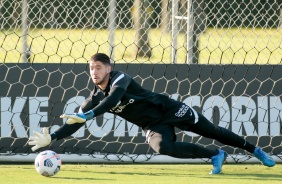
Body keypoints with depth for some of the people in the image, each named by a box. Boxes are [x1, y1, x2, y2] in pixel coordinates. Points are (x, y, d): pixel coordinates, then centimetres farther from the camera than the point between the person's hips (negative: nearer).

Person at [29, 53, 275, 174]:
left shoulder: (119, 78, -23)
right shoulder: (94, 99, -5)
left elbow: (114, 98, -43)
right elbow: (75, 123, -4)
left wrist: (87, 115, -53)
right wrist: (51, 138, -17)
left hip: (170, 109, -4)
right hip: (154, 126, 4)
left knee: (212, 131, 2)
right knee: (162, 147, -26)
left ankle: (255, 151, 21)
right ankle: (215, 156, -7)